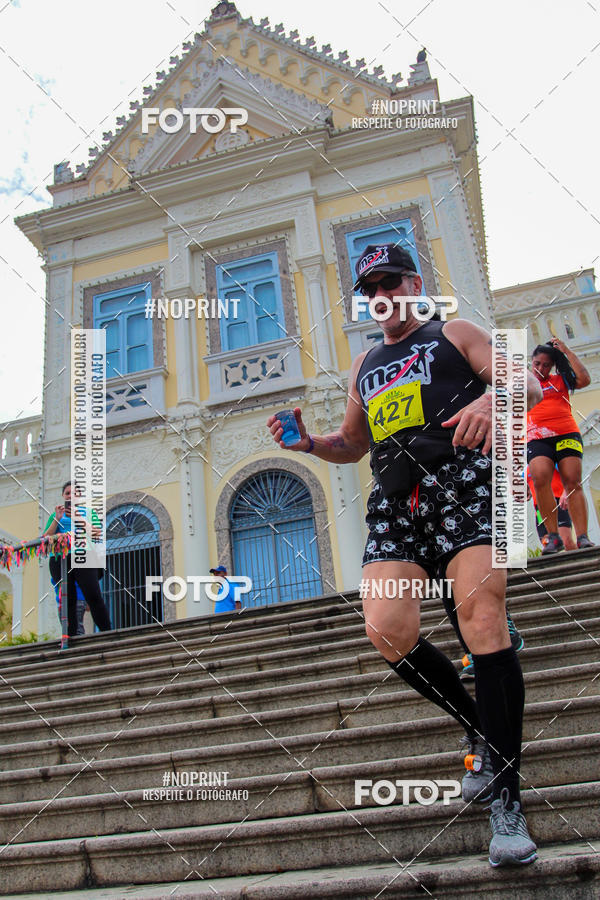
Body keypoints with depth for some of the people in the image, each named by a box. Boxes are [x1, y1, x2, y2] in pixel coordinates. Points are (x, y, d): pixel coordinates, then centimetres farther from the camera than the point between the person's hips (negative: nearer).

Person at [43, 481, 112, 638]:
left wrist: (78, 518, -10)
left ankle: (107, 632, -11)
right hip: (59, 559, 2)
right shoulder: (56, 515, 22)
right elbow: (45, 539, 10)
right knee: (67, 600, -4)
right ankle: (70, 636, -1)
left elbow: (97, 532, 2)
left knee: (94, 596, -12)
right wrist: (57, 519, -2)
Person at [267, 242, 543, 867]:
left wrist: (493, 396, -19)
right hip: (395, 497, 4)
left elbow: (530, 386, 5)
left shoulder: (453, 334, 16)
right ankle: (483, 732, 10)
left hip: (462, 479, -4)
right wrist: (309, 443, 13)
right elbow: (352, 444, 34)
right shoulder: (364, 365, 29)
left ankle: (506, 799, -7)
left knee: (482, 619, -19)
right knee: (387, 632, -14)